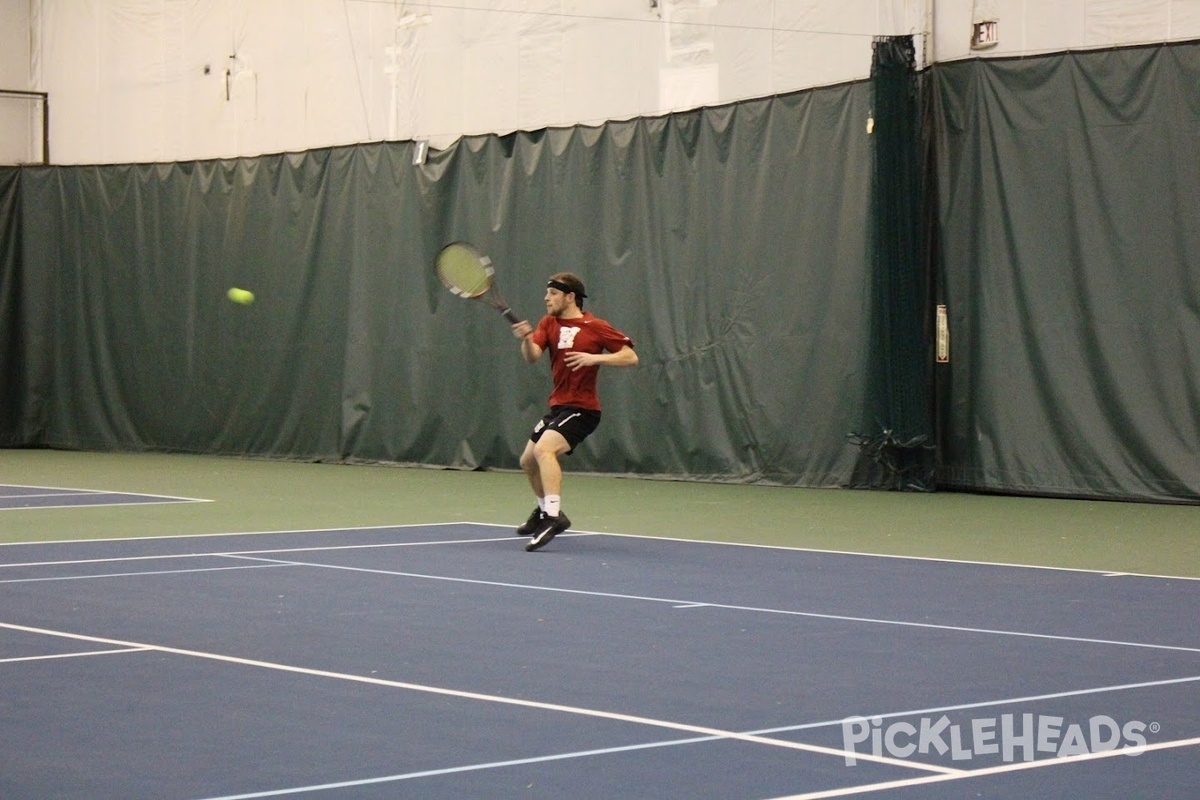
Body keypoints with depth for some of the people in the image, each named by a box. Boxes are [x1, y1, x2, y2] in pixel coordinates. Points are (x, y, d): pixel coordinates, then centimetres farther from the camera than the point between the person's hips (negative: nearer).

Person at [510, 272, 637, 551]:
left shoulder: (596, 327, -10)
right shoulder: (549, 323, 6)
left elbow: (631, 357, -12)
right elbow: (532, 356, -10)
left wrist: (594, 358, -25)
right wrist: (526, 338, -31)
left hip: (582, 408, -8)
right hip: (557, 406, 8)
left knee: (544, 449, -30)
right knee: (528, 461, 19)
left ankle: (553, 515, -36)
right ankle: (545, 511, 41)